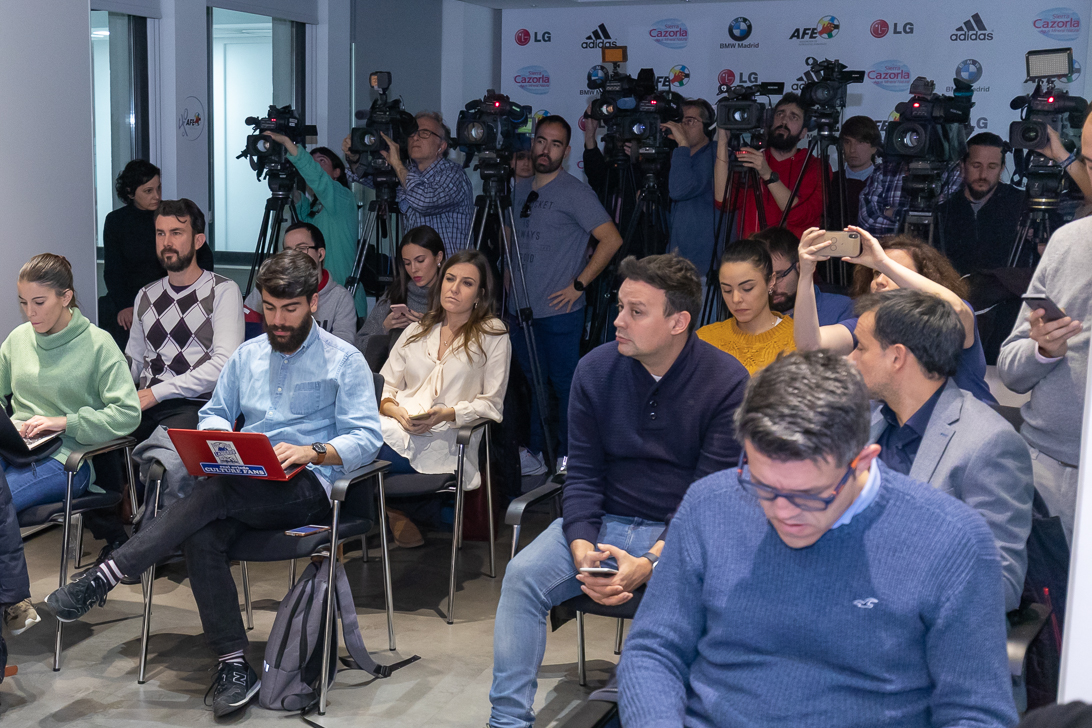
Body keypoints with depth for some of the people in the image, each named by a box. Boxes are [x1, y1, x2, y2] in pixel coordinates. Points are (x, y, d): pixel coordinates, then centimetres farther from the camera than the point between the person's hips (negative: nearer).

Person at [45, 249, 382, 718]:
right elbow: (215, 413, 24)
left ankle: (102, 579, -31)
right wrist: (218, 439, -1)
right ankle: (233, 665, -24)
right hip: (244, 486, 5)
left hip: (306, 487, -5)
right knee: (202, 537, -29)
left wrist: (310, 452, -21)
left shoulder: (344, 360, 4)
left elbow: (365, 439, -4)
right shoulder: (247, 355, 22)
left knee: (218, 493, -34)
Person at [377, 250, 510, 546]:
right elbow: (384, 387, 18)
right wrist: (397, 411, -5)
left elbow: (492, 404, 4)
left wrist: (447, 414, -12)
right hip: (399, 428, 5)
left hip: (446, 440, -4)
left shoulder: (493, 336, 9)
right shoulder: (417, 331, 22)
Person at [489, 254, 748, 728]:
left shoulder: (726, 383, -11)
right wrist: (581, 548, -15)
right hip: (604, 521, 4)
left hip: (683, 532, -3)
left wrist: (651, 562, -25)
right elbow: (583, 474, 3)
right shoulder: (595, 370, 1)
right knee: (522, 575, -19)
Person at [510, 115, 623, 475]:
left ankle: (567, 459, 10)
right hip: (521, 307, 7)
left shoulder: (575, 193, -9)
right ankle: (534, 453, 24)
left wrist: (578, 284, -14)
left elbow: (611, 239, -14)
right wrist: (508, 274, 13)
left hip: (559, 310, -7)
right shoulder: (520, 190, 12)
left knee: (564, 384, 0)